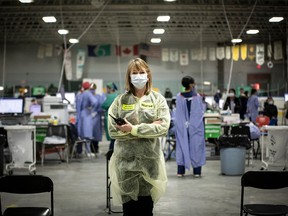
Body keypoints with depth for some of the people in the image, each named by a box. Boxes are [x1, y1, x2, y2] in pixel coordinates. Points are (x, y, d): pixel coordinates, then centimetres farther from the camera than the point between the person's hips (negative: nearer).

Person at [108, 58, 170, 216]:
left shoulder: (158, 99, 3)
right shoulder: (120, 100, 3)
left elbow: (163, 127, -10)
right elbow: (113, 131, -7)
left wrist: (133, 129, -15)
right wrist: (148, 127, -12)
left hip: (149, 160, 0)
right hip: (126, 160, 0)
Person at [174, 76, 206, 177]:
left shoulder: (179, 97, -6)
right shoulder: (197, 96, -9)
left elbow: (177, 113, 2)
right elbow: (202, 111, 0)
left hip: (182, 126, 1)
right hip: (196, 126, -1)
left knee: (182, 146, 7)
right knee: (196, 146, 6)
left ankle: (180, 171, 7)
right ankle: (197, 171, 9)